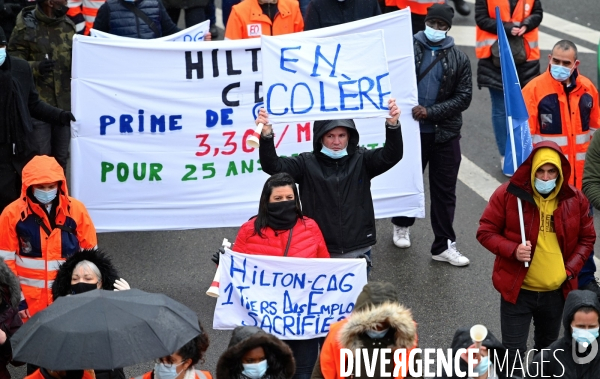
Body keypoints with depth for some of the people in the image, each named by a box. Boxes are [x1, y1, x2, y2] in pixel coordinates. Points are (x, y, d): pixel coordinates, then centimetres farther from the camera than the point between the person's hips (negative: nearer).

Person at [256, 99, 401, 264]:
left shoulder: (361, 160, 3)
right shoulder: (307, 163, 1)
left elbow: (392, 155, -12)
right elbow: (272, 165, -10)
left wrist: (392, 124, -32)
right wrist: (266, 134, -29)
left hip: (358, 251, 1)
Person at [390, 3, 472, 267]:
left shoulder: (459, 59, 1)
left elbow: (464, 97, -4)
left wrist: (430, 112, -15)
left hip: (445, 134, 0)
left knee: (444, 191, 4)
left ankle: (444, 246, 11)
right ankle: (402, 225, 40)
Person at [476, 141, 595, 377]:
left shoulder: (575, 199, -2)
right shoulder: (508, 194, -11)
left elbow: (587, 239, 8)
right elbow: (485, 232, -6)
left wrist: (571, 269, -7)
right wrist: (512, 250, -23)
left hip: (557, 292, 3)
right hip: (517, 290, -3)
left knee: (548, 349, 21)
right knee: (513, 354, -2)